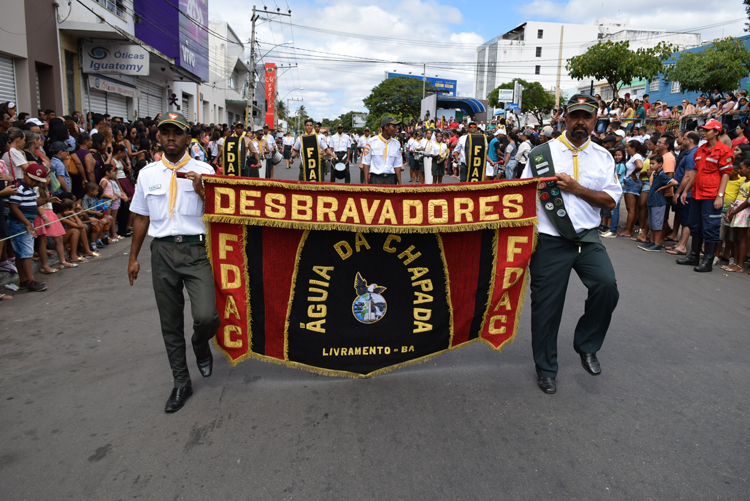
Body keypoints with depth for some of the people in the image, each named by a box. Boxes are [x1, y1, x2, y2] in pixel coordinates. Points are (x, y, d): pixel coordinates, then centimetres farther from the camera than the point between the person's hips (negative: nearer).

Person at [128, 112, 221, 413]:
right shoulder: (147, 174, 10)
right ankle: (181, 382, 28)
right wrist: (133, 257, 15)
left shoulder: (203, 171, 2)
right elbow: (141, 217, 15)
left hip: (196, 249, -3)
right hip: (162, 251, 3)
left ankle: (200, 344, 20)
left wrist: (201, 190, -17)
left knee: (206, 316, -18)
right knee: (170, 322, 10)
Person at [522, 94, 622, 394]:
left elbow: (611, 200, 3)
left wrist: (576, 188, -10)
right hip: (550, 241, -2)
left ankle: (586, 345, 9)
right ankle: (545, 370, 23)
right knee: (546, 305, 3)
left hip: (588, 239, 3)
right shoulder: (542, 152, 2)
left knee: (607, 286, -20)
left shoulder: (603, 157, 10)